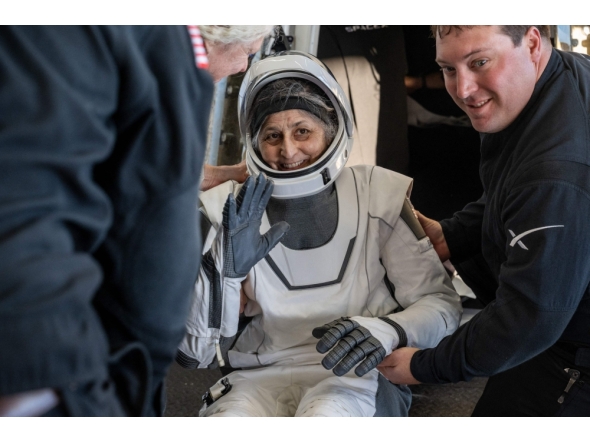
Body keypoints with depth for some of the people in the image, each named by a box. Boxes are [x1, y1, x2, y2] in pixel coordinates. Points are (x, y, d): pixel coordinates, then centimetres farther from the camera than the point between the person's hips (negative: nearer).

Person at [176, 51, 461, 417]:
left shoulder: (380, 195, 5)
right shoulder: (227, 210, 6)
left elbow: (442, 304, 4)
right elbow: (194, 352, 2)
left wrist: (386, 331, -17)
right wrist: (226, 272, -16)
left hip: (358, 375, -1)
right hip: (259, 377, 1)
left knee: (324, 415, -36)